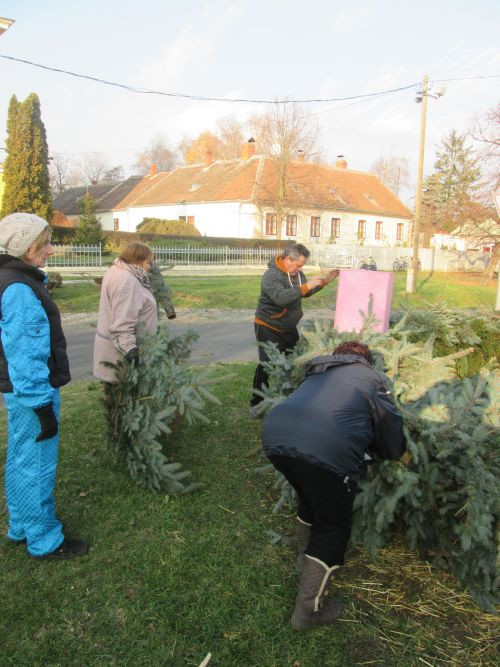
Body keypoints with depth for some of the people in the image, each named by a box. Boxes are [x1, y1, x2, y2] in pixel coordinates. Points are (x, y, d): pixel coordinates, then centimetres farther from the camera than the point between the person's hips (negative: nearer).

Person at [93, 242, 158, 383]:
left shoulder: (118, 271, 12)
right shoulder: (126, 280, -21)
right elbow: (122, 322, -29)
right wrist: (129, 348, -33)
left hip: (114, 344, 10)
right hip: (118, 351, -10)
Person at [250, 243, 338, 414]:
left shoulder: (297, 273, 1)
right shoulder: (271, 275, -23)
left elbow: (305, 293, 17)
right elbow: (281, 297, -39)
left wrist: (324, 282, 5)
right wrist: (306, 286, -38)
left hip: (289, 328, 7)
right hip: (269, 328, -7)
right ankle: (256, 403, 5)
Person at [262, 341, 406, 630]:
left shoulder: (318, 372, 34)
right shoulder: (372, 379, 22)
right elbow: (395, 446, 20)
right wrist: (371, 447, 42)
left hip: (275, 436, 6)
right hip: (327, 449, -5)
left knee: (311, 498, 33)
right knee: (333, 528, 18)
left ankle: (307, 557, 54)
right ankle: (308, 611, 28)